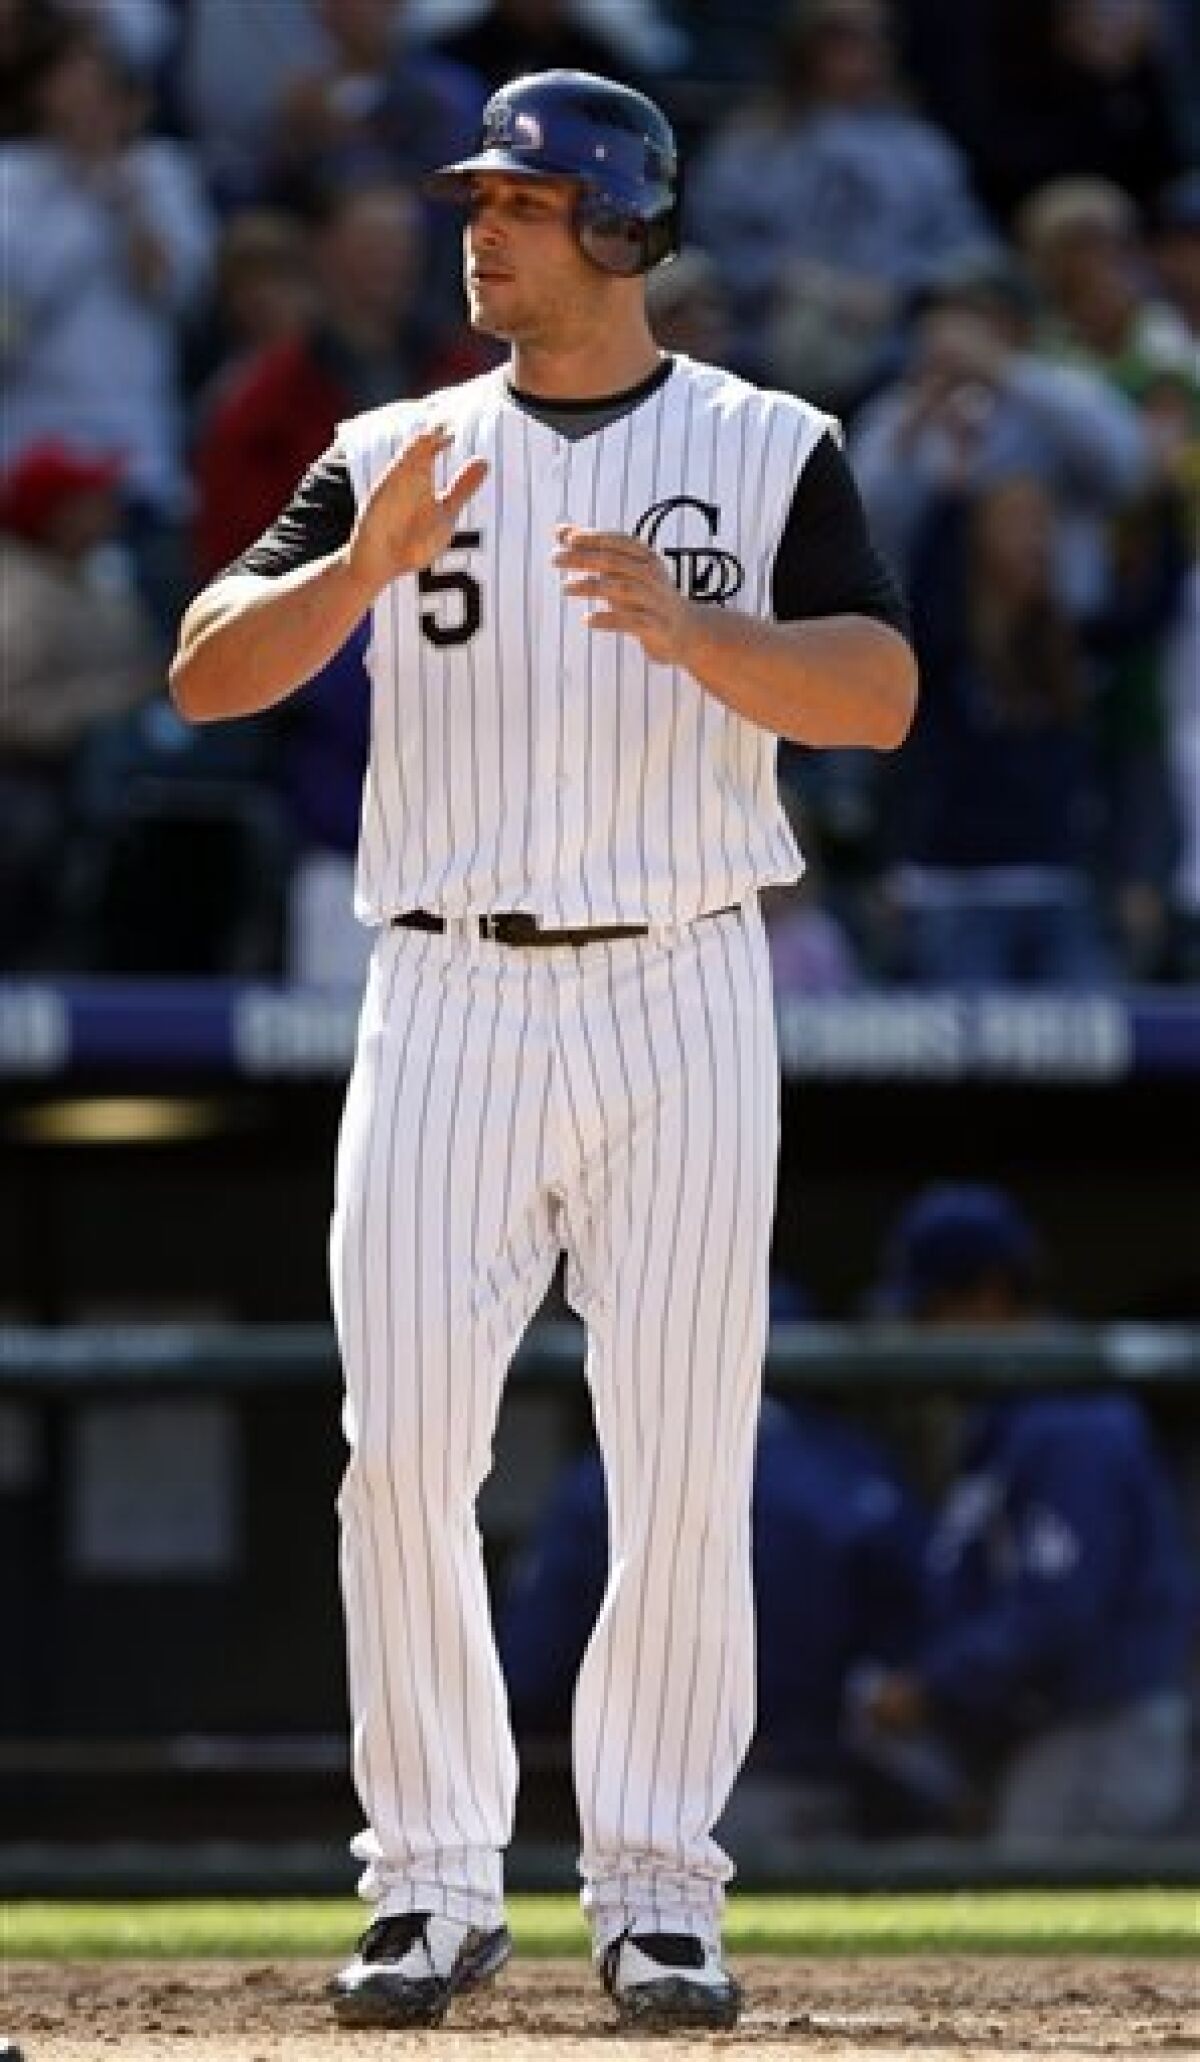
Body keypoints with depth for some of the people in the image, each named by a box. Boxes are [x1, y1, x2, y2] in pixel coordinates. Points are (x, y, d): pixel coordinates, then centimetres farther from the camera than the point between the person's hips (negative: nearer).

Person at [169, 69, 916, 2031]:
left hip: (682, 1001, -1)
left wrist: (688, 631, -25)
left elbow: (878, 696, -9)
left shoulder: (768, 451, 5)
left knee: (684, 1464, -2)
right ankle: (436, 1886, 3)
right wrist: (368, 565, -18)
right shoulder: (398, 456, 11)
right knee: (402, 1445, -6)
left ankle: (655, 1891, 6)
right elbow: (208, 676, 0)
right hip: (452, 998, 1)